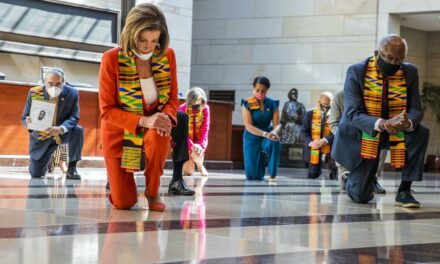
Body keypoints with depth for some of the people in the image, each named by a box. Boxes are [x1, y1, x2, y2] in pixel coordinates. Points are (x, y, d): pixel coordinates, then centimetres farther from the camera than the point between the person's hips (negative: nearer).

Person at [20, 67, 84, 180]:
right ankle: (47, 160, 36)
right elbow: (24, 118, -11)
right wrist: (28, 122, -38)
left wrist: (61, 129, -42)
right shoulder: (34, 93, -17)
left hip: (63, 134, 0)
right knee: (36, 174, -1)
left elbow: (74, 117, -20)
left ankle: (71, 169, -20)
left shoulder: (72, 93, -17)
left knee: (78, 130, -33)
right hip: (41, 136, 0)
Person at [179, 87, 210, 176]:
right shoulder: (182, 108, -19)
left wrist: (202, 145, -27)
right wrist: (191, 145, -33)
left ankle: (200, 166, 8)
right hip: (186, 141, -1)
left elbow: (205, 129, -13)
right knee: (188, 172, -7)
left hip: (199, 141, 1)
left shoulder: (205, 108, -14)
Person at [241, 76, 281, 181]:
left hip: (268, 134, 1)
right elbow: (248, 126, -20)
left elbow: (277, 124, -5)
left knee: (275, 142, -38)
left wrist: (274, 132, -30)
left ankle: (272, 175, -24)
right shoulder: (247, 104, -11)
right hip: (252, 137, -1)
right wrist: (265, 134, -35)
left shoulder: (272, 104, -3)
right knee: (253, 176, -8)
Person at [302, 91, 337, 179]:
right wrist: (310, 142, -15)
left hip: (330, 147, -1)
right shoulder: (310, 113, 5)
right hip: (314, 148, 1)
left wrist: (325, 140, -24)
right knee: (313, 173, 2)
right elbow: (304, 131, 4)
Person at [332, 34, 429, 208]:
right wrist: (381, 123, -43)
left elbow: (416, 110, -10)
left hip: (396, 132, 3)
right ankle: (351, 179, 33)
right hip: (363, 134, -3)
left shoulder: (410, 72, -7)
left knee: (421, 133, -29)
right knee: (360, 197, -7)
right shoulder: (356, 72, -16)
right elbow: (353, 114, -23)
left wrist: (408, 123, -36)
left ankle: (404, 191, -16)